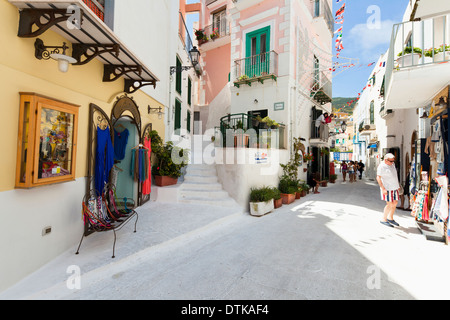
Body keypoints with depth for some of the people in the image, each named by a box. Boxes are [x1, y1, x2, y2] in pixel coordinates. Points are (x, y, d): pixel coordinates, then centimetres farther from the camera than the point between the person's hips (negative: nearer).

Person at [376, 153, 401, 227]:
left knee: (395, 203, 13)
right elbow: (378, 178, -19)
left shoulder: (392, 164, 10)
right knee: (390, 204, -7)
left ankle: (390, 218, 29)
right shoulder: (381, 166, -15)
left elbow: (394, 175, 21)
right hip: (387, 188, -8)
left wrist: (398, 185, 20)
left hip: (394, 188, 8)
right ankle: (383, 220, 5)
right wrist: (383, 188, -24)